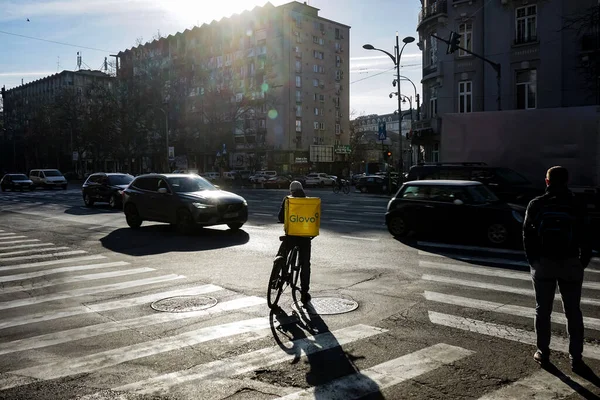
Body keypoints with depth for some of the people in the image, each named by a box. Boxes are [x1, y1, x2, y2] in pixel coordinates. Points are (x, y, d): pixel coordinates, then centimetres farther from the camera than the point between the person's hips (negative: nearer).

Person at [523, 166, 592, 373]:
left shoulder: (536, 204, -2)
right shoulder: (576, 206, -2)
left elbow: (527, 235, -2)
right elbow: (585, 239, -1)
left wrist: (532, 260, 6)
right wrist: (582, 263, 9)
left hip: (543, 263, 0)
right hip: (570, 264, 0)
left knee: (542, 310, 11)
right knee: (573, 312, 8)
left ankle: (543, 353, 17)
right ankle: (576, 359, 8)